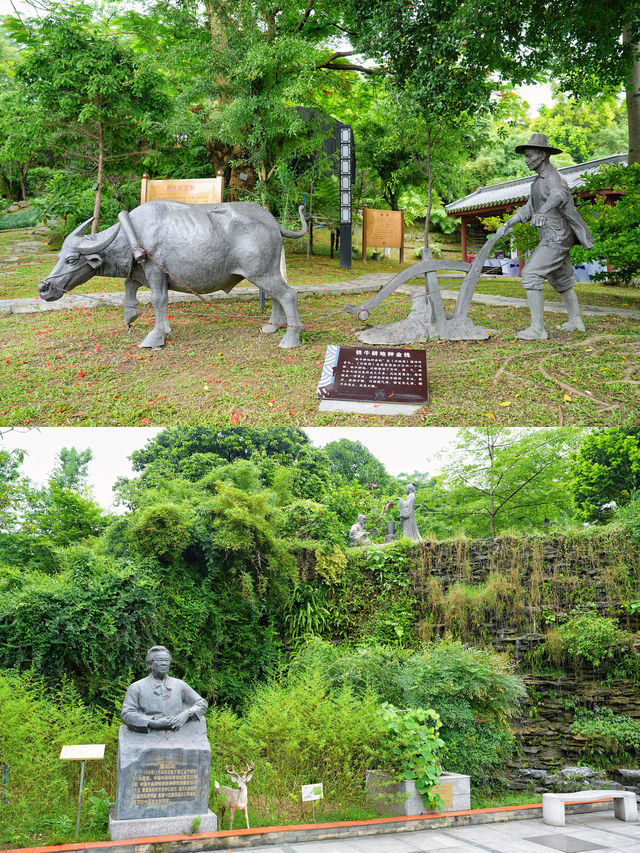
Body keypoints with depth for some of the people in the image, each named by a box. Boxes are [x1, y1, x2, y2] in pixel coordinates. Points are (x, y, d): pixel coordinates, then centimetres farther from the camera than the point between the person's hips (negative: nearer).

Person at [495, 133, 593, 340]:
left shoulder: (553, 178, -18)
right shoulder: (539, 180, 15)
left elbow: (558, 196, -41)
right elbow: (529, 207, 22)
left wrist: (542, 211, -62)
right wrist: (508, 224, 11)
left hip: (556, 239, -11)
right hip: (551, 238, 11)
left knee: (530, 275, -18)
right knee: (561, 280, 21)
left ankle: (537, 329, -19)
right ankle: (576, 322, 35)